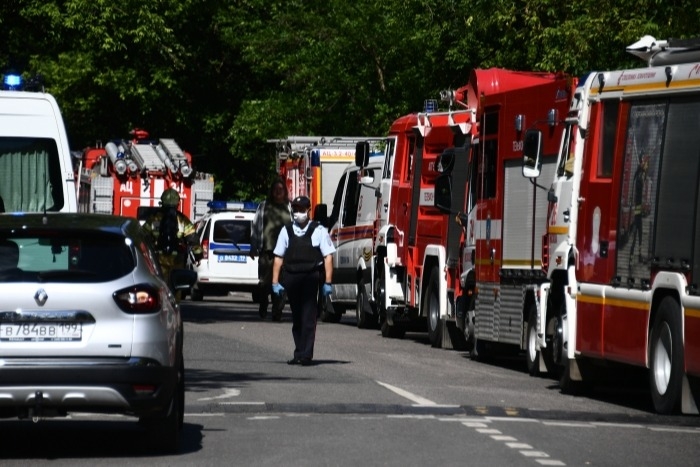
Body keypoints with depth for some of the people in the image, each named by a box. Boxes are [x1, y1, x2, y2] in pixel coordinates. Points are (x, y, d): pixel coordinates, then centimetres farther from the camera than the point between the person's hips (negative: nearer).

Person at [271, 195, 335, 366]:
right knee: (296, 318, 11)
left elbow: (328, 256, -2)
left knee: (308, 317, -7)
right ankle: (299, 353, 18)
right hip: (291, 278, 4)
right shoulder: (286, 231, 11)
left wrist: (328, 282, -7)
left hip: (311, 277, -4)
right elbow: (278, 257, 12)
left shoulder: (318, 231, 0)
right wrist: (275, 281, 7)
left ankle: (306, 354, -7)